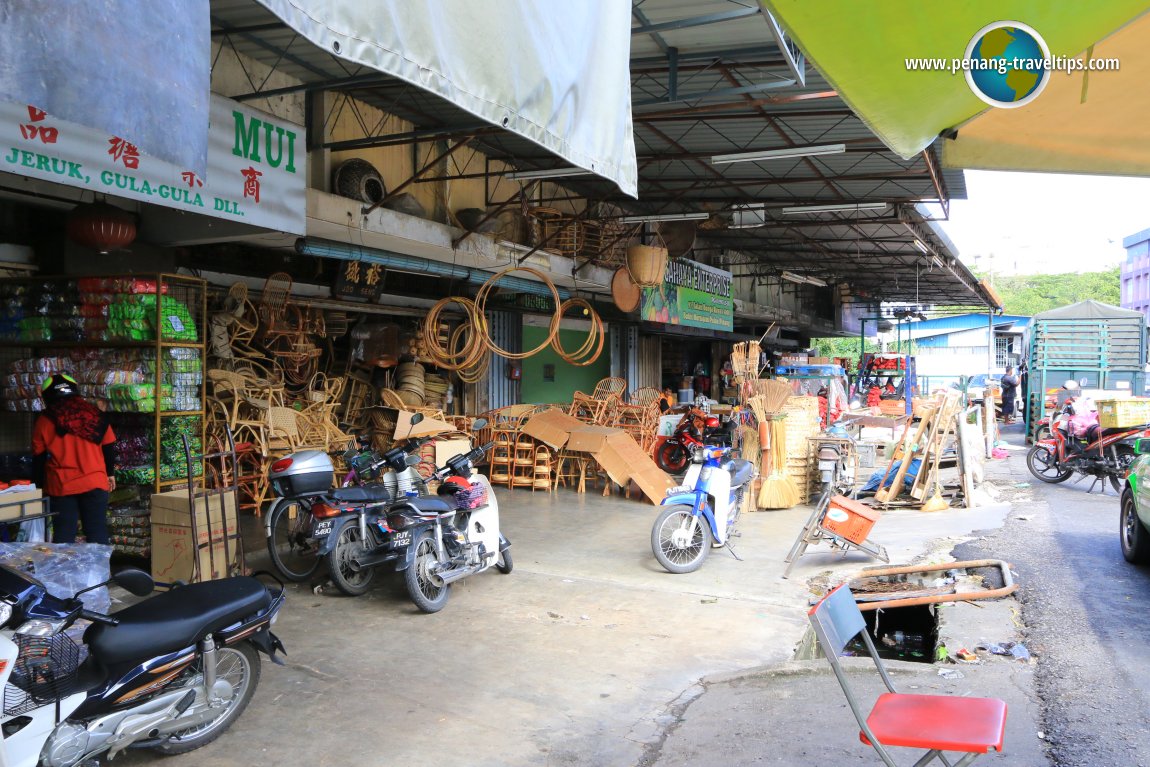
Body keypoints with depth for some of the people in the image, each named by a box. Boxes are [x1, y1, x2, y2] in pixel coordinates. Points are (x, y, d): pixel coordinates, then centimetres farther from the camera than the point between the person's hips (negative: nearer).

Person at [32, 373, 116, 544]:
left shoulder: (44, 421, 0)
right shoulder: (94, 414, 1)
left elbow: (38, 458, 4)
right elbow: (107, 448, 5)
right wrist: (110, 474, 16)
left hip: (61, 485, 0)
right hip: (94, 482, 0)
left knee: (63, 535, 7)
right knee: (97, 532, 5)